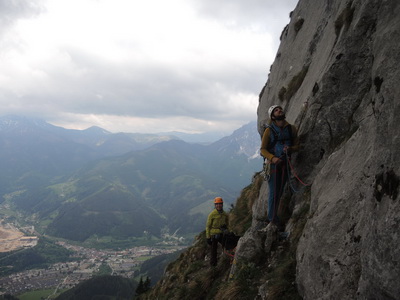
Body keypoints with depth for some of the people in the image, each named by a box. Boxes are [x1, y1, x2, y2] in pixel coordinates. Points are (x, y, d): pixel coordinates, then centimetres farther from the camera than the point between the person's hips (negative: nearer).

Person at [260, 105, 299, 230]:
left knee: (280, 192, 9)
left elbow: (297, 145, 11)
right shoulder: (269, 130, -6)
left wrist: (290, 149, -12)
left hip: (285, 163, 4)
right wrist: (273, 158, -21)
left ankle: (271, 217, 21)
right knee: (273, 192, -4)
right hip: (273, 163, -4)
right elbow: (263, 149, -5)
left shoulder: (291, 129, 5)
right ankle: (273, 218, 7)